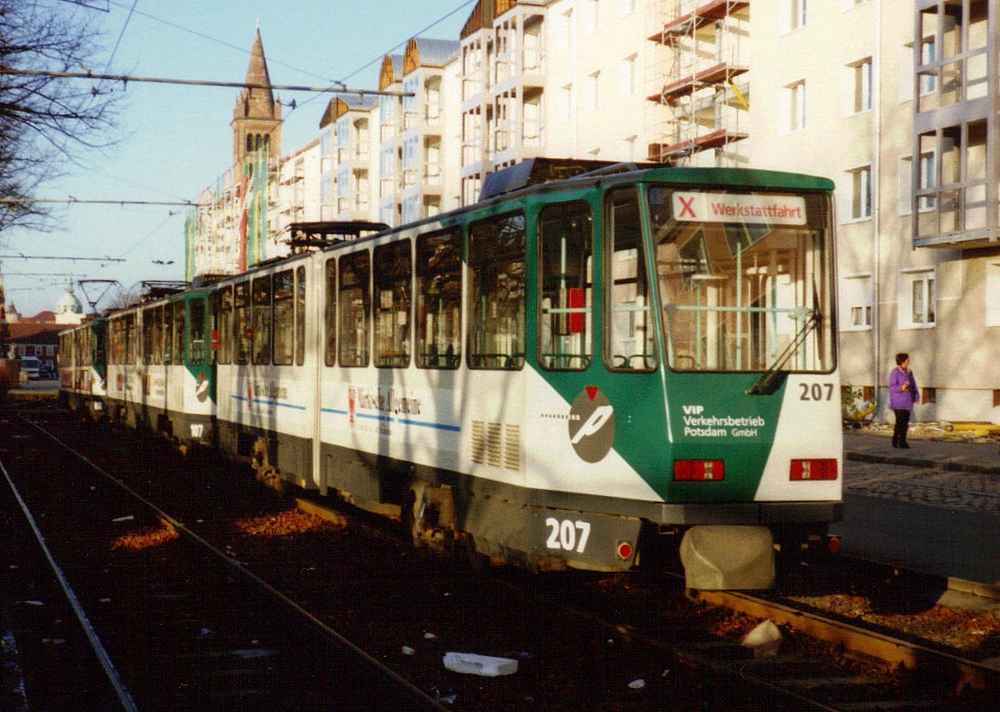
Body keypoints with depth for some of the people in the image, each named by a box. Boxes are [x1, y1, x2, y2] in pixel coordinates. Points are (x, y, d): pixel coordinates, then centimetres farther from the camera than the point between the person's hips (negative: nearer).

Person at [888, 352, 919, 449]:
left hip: (907, 401, 7)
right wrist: (901, 388, -29)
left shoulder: (909, 372, 14)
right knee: (900, 420, -15)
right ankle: (895, 440, -4)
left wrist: (916, 396, 8)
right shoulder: (895, 372, -9)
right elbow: (892, 387, -13)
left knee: (905, 422, 5)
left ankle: (902, 441, 10)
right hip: (898, 401, -7)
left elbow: (913, 385, 18)